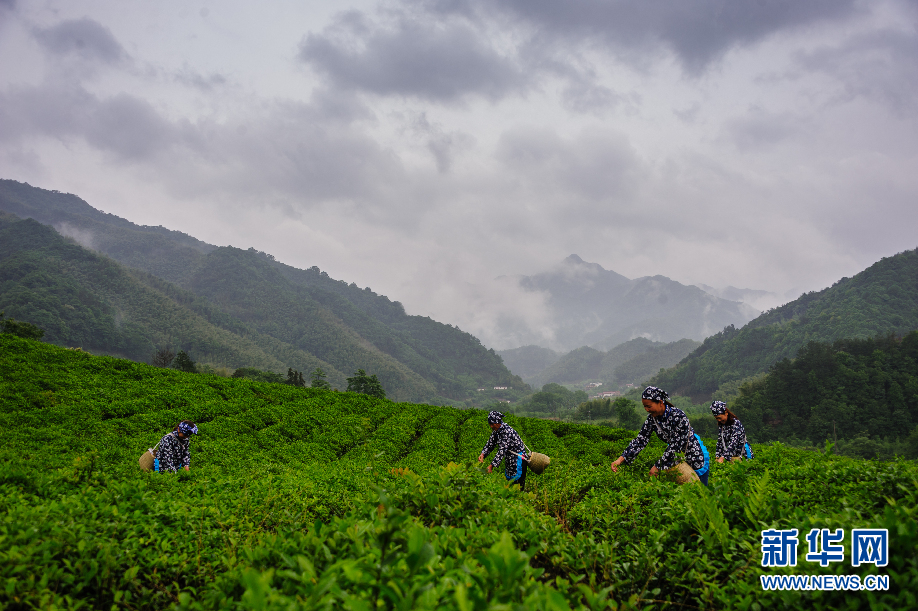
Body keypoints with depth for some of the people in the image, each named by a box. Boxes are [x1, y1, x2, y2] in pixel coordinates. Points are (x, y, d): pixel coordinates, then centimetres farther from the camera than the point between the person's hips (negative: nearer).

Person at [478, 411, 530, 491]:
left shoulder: (507, 431, -26)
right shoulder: (496, 431, 1)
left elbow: (502, 450, -31)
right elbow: (490, 443, 7)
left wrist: (491, 465, -34)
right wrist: (483, 454, -12)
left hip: (519, 459, -9)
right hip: (510, 460, 9)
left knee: (518, 485, -8)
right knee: (509, 481, 13)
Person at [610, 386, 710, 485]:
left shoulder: (678, 416, -29)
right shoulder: (652, 419, -9)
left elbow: (676, 445, -30)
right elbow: (640, 440, -10)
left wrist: (658, 466, -30)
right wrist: (621, 459, -21)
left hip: (696, 458, -6)